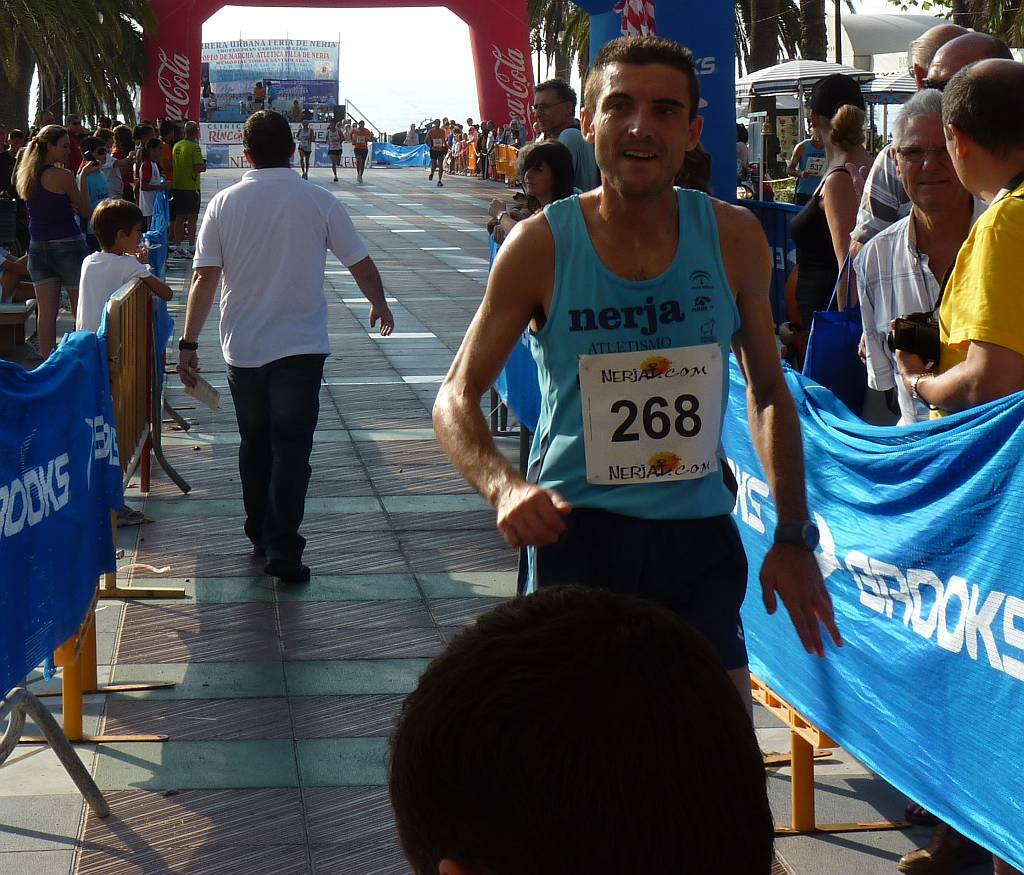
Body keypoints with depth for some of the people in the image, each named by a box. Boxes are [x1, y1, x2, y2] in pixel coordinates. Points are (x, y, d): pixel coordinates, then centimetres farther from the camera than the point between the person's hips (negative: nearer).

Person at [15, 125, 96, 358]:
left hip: (38, 248, 6)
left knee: (46, 312, 7)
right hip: (67, 246, -6)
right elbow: (87, 212, -5)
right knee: (82, 310, 2)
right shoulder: (62, 175, -13)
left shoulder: (26, 175, 7)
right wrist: (83, 177, -1)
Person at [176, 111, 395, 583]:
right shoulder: (319, 202, -5)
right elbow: (362, 265, 2)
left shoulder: (225, 204, -3)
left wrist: (189, 342, -1)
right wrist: (379, 304, 22)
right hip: (300, 345, -2)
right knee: (291, 446, -1)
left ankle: (260, 536, 27)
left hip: (242, 346, 2)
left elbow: (204, 279, -6)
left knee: (254, 443, 17)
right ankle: (283, 548, -8)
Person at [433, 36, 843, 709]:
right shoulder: (541, 246, -6)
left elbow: (769, 393, 11)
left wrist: (794, 538, 6)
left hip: (698, 535, 2)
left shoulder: (734, 238, -1)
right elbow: (456, 397, -2)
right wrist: (504, 484, -22)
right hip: (576, 530, -2)